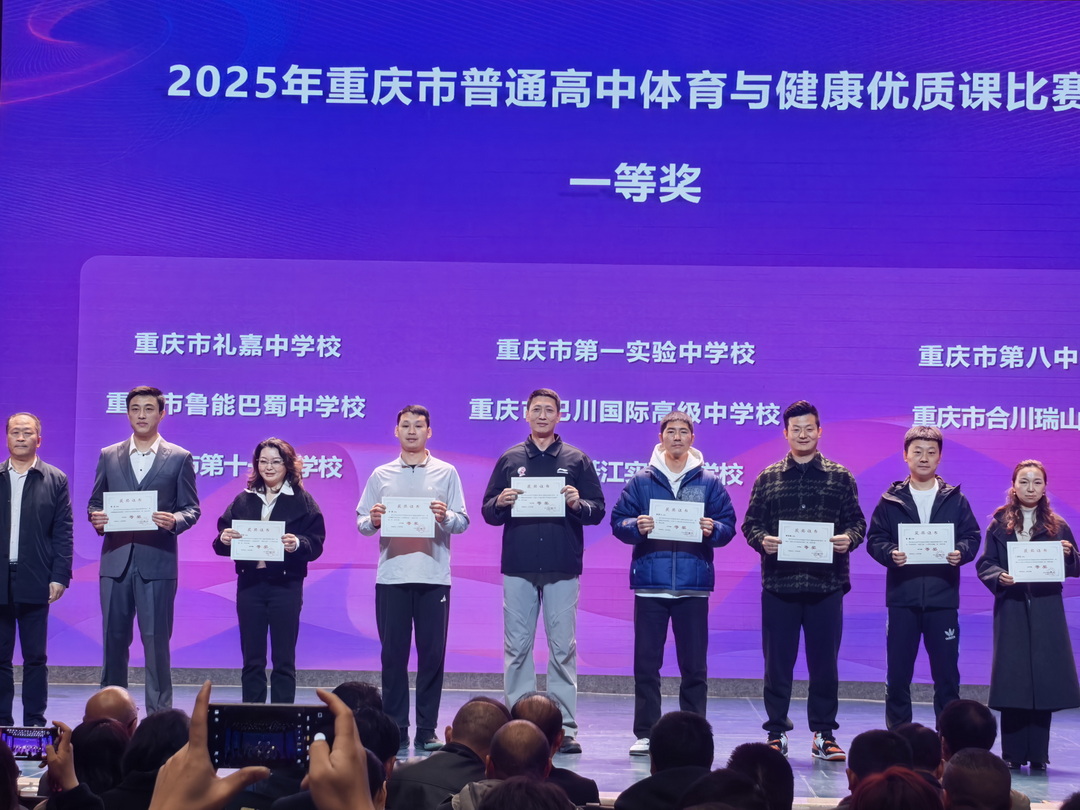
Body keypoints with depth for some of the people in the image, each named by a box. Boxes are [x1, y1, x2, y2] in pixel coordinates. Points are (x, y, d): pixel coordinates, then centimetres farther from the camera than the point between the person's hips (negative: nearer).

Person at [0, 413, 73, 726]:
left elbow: (64, 533, 3)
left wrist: (60, 576, -5)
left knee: (35, 657, 3)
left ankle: (34, 721, 8)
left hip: (35, 581, -1)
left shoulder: (55, 480, 6)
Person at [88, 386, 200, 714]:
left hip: (157, 562, -2)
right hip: (116, 560, 2)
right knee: (114, 639, 6)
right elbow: (94, 502, 15)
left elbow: (192, 508, 5)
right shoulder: (108, 456, 13)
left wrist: (174, 521, -16)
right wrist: (96, 518, -7)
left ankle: (159, 714, 3)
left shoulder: (179, 458, 6)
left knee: (156, 639, -2)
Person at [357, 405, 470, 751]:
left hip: (434, 576, -1)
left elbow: (463, 522, 5)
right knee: (393, 653, 1)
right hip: (391, 575, 1)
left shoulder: (446, 473, 9)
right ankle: (395, 729, 6)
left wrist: (445, 517, -16)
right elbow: (362, 524, 10)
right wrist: (372, 521, -12)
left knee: (432, 653, -1)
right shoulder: (381, 475, 12)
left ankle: (427, 730, 4)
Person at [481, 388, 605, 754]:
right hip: (518, 568, 1)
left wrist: (579, 504, -14)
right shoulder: (509, 459, 12)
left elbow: (598, 510, 7)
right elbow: (488, 512, 13)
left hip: (562, 568, -1)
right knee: (517, 646, 1)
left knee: (563, 647, -1)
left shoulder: (576, 460, 9)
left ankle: (565, 727, 1)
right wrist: (501, 502, -8)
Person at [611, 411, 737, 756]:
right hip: (650, 582, 0)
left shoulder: (709, 483, 7)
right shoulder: (641, 482, 7)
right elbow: (618, 521, 5)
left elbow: (728, 524, 5)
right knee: (646, 662, 2)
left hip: (694, 585, 0)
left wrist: (713, 529, -16)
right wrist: (636, 527, -16)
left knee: (694, 664, 3)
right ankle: (645, 733, 8)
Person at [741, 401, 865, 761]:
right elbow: (750, 522, 7)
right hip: (779, 583, 0)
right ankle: (776, 732, 11)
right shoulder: (768, 478, 10)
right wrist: (762, 540, -13)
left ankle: (823, 734, 11)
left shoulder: (840, 477, 9)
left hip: (826, 584, 0)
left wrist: (848, 537, -15)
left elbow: (857, 521, 6)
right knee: (777, 662, 3)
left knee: (824, 663, 3)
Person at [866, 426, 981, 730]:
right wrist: (890, 553, -17)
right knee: (897, 674, 3)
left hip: (943, 598, 0)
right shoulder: (891, 500, 7)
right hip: (902, 597, 0)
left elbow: (973, 537, 5)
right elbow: (874, 538, 2)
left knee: (946, 674, 3)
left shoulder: (955, 500, 8)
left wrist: (961, 552, -16)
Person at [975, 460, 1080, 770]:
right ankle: (1013, 753, 4)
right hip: (1011, 608, -1)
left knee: (1044, 677, -2)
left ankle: (1038, 754, 5)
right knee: (1012, 678, -3)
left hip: (1046, 609, 1)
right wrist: (999, 576, -18)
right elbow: (985, 565, 1)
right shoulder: (999, 525, 6)